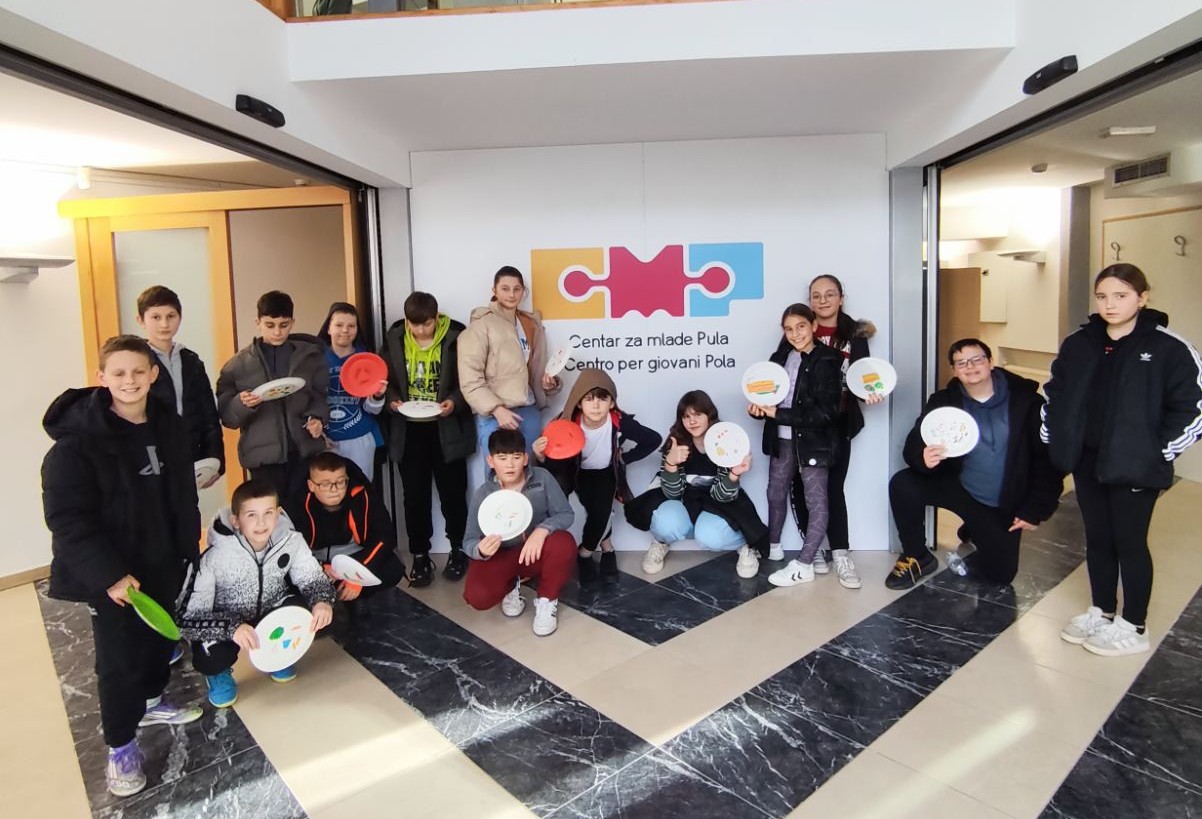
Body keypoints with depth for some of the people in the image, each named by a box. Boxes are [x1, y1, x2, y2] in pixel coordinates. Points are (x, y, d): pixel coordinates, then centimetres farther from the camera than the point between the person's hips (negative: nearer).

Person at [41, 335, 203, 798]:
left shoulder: (168, 426, 0)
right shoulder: (77, 438, -19)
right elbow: (67, 518, -20)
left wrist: (188, 549, 9)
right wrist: (109, 573, -24)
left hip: (164, 561, 6)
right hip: (112, 571, -6)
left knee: (160, 635, 20)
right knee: (118, 657, 4)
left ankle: (151, 702, 45)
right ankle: (121, 745, 23)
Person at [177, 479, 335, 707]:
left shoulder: (291, 540, -23)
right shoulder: (215, 557, -30)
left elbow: (312, 577, -9)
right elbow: (186, 617, -26)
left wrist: (322, 600, -32)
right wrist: (231, 627, -43)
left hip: (270, 614, 3)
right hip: (226, 623, -2)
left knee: (303, 608, -27)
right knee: (211, 657, -31)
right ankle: (218, 672, 10)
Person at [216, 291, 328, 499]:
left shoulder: (310, 355, 7)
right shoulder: (239, 364, 4)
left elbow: (321, 395, 8)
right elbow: (225, 414, 3)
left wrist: (316, 418, -11)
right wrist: (242, 404, -18)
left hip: (306, 452, 1)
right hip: (263, 456, -1)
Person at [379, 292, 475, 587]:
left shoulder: (456, 337, -11)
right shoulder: (394, 339, -1)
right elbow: (384, 378, 6)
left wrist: (455, 402, -23)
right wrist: (392, 399, -13)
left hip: (447, 429, -2)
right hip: (408, 429, 3)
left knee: (452, 492, 10)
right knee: (415, 495, 10)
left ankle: (458, 550, 28)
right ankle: (420, 556, 22)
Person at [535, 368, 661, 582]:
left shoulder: (620, 422, -30)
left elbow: (654, 440, -15)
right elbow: (556, 466, -27)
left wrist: (624, 458, -11)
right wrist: (541, 456, -48)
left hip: (605, 473, -1)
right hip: (575, 471, 1)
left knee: (600, 512, -23)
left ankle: (585, 552, 11)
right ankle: (605, 544, -1)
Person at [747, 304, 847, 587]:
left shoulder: (827, 362, -13)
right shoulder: (782, 357, 5)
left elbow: (825, 412, -20)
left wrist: (777, 414, -22)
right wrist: (759, 407, -11)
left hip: (813, 441, -6)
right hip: (782, 439, 6)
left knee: (816, 501, 1)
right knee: (776, 494, 18)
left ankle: (803, 565, 10)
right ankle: (772, 547, 36)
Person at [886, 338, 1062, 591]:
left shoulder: (1025, 401, -11)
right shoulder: (943, 401, -7)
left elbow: (1049, 457, -8)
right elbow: (913, 445, -11)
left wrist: (1035, 510, -11)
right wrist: (922, 458, -37)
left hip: (1005, 506, 0)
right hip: (959, 489, 0)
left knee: (1000, 573, -3)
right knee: (903, 485, -25)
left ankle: (975, 533, 33)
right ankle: (917, 558, -2)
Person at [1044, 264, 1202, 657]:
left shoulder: (1168, 348, -10)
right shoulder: (1078, 344, 4)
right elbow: (1054, 394, 13)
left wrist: (1156, 453, -11)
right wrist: (1055, 439, 6)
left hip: (1134, 467, -5)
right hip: (1087, 462, 5)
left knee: (1130, 543, 6)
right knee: (1097, 539, 16)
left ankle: (1134, 627, 23)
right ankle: (1101, 613, 32)